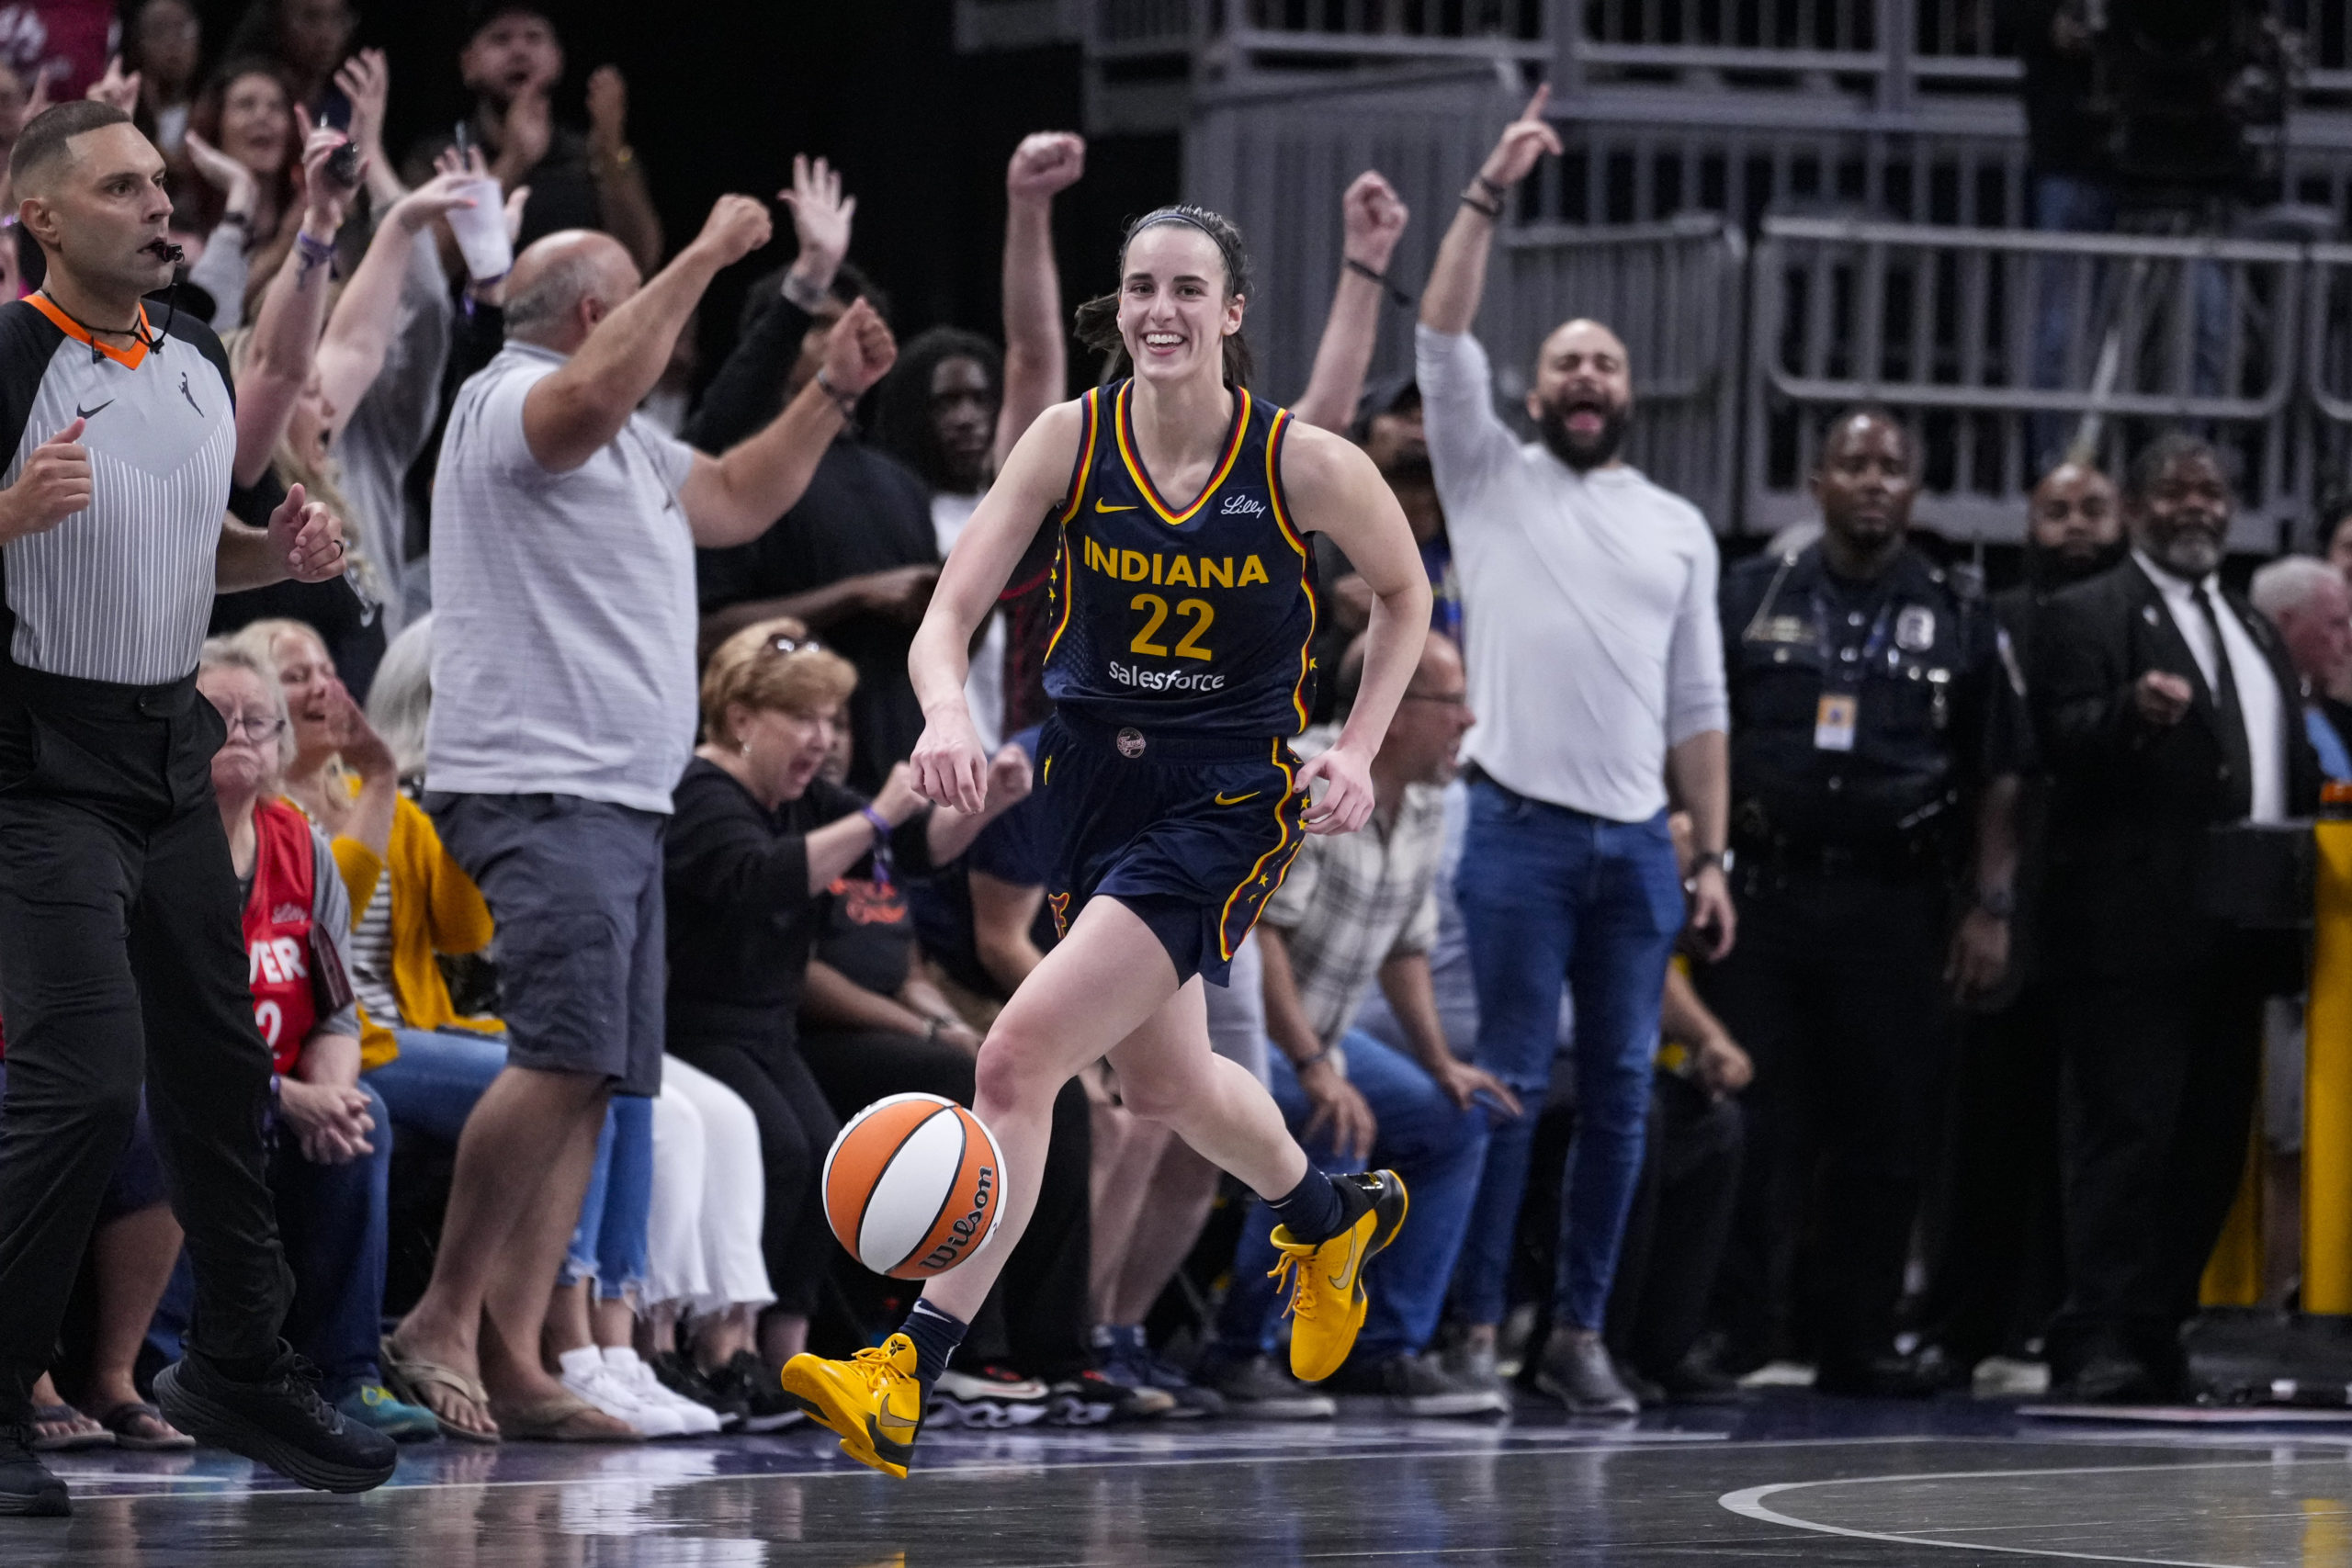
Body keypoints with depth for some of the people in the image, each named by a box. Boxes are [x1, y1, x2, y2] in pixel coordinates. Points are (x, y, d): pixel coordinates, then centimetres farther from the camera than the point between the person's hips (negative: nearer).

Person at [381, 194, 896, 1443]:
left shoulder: (621, 443, 26)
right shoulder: (510, 401, -7)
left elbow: (731, 502, 39)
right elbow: (591, 394, -30)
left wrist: (831, 395, 28)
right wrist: (706, 257, -25)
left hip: (620, 803, 11)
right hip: (540, 790, -11)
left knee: (587, 1083, 3)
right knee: (564, 1058, -22)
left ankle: (509, 1359, 0)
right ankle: (444, 1316, -16)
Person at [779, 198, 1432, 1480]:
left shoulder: (1301, 464, -14)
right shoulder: (1074, 439, -9)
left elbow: (1404, 592, 5)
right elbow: (949, 612, -13)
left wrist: (1355, 752, -6)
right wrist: (947, 716, -35)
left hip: (1227, 802, -5)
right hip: (1095, 780, 5)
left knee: (1019, 1055, -19)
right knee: (1162, 1083, 23)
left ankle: (909, 1378, -18)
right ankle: (1330, 1218, 56)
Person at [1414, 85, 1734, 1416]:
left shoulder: (1679, 529, 16)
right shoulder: (1492, 479, 9)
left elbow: (1697, 708, 13)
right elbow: (1444, 342, -5)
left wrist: (1713, 856, 6)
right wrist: (1490, 197, -11)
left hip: (1638, 843, 3)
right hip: (1521, 830, -3)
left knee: (1622, 1092, 3)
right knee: (1508, 1080, -6)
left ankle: (1582, 1330, 8)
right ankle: (1475, 1326, -3)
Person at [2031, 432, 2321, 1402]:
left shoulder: (2255, 633, 24)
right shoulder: (2088, 619, 1)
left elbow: (2293, 777, 28)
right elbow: (2065, 743, -13)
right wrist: (2135, 713, -33)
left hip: (2235, 936, 7)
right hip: (2133, 933, -7)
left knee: (2210, 1145, 7)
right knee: (2125, 1135, -12)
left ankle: (2161, 1334, 12)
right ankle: (2099, 1345, -15)